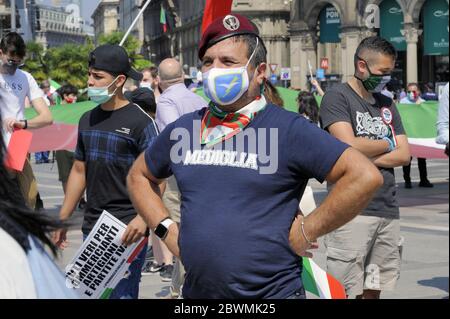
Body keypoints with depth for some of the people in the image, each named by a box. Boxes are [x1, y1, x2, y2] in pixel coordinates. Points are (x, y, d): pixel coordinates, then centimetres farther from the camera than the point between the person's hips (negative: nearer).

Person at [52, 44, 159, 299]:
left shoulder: (140, 121, -9)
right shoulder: (87, 120, 12)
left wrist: (143, 217, -26)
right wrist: (63, 219, 18)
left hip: (127, 229, -7)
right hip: (92, 227, 7)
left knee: (121, 293, -7)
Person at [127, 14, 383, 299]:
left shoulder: (289, 130, -9)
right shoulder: (183, 129, 7)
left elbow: (366, 177, -15)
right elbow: (139, 176, 23)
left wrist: (307, 230, -13)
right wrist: (165, 229, 8)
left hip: (273, 291, -5)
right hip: (196, 292, 5)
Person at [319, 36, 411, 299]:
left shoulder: (387, 104, 19)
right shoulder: (337, 98, -2)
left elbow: (404, 155, 10)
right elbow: (349, 146, -16)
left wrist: (366, 157, -6)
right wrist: (386, 144, 3)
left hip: (388, 209, 7)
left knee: (375, 289, 9)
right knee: (346, 291, -8)